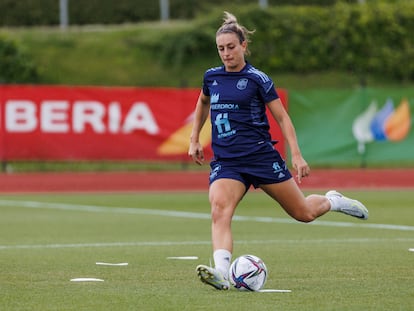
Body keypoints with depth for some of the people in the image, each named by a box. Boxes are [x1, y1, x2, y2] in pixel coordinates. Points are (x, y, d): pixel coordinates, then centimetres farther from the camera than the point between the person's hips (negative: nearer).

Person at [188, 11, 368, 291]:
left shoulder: (257, 79, -4)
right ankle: (221, 273, -41)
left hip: (261, 156, -3)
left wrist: (297, 155, -9)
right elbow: (203, 103, 32)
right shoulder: (212, 77, 9)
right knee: (219, 210, -27)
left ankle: (333, 201, 39)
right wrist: (194, 139, 27)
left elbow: (282, 117, -1)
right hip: (225, 161, 3)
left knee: (304, 213, 6)